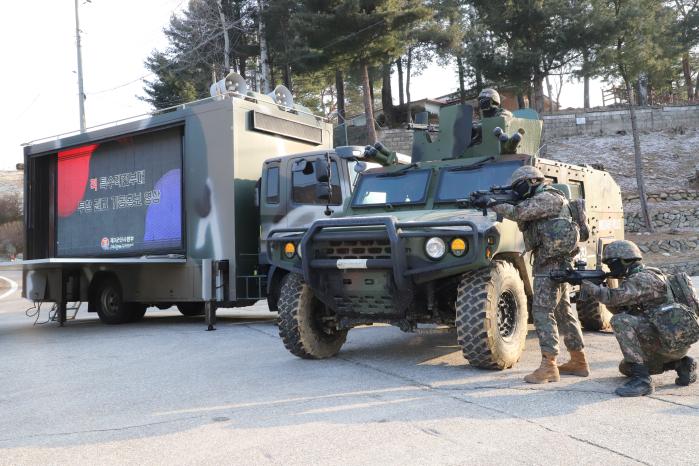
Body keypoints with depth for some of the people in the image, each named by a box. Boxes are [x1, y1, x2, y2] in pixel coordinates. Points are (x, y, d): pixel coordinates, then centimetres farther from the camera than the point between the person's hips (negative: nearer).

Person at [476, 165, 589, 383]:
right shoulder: (540, 200, 20)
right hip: (557, 262, 10)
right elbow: (524, 224, 17)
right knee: (563, 311, 14)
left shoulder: (548, 197, -11)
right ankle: (579, 362, 22)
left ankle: (548, 367, -12)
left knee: (542, 312, -11)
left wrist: (493, 204, -10)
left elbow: (519, 213, -22)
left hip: (551, 264, -10)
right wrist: (505, 203, 3)